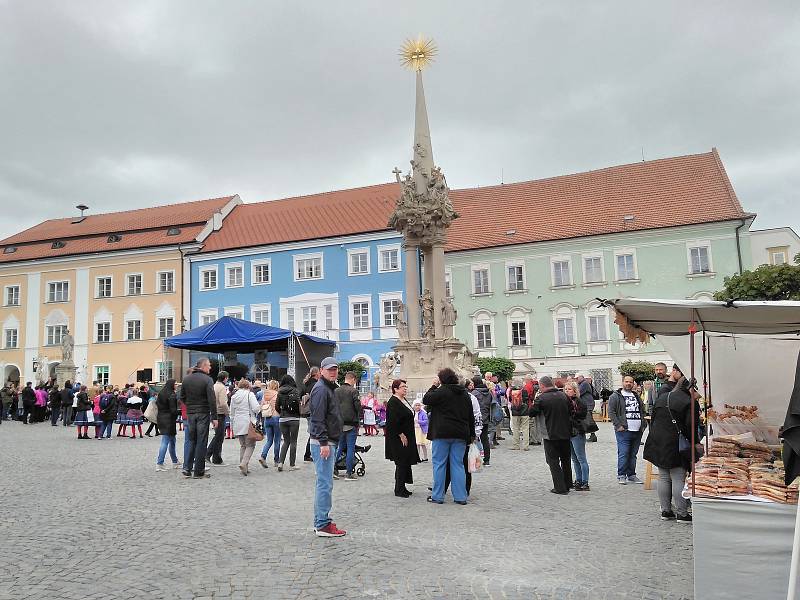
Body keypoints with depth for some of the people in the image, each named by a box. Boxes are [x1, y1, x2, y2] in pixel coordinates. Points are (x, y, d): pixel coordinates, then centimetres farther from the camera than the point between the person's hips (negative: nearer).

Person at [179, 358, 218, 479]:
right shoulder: (207, 380, -11)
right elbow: (212, 400, -15)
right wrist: (214, 417, -12)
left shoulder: (186, 379, 6)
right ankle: (198, 472, 6)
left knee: (190, 440, 14)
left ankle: (187, 468, 7)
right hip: (203, 414, -5)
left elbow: (182, 397, 10)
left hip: (190, 414, 5)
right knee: (201, 442, 1)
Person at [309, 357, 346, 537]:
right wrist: (323, 443, -25)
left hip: (328, 442, 11)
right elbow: (318, 418, -21)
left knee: (323, 483, 15)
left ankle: (321, 521, 23)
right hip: (322, 442, -11)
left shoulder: (329, 388, 19)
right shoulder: (321, 389, -13)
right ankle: (323, 525, -4)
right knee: (325, 484, -8)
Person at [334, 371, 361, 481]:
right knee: (350, 448, 1)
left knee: (340, 447, 19)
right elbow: (358, 406, -13)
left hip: (339, 423, 5)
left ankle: (334, 469, 15)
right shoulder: (353, 391, -11)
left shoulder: (336, 391, 6)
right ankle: (349, 474, 3)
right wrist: (359, 418, 4)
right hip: (351, 423, -5)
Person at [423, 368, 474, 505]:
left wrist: (434, 386, 6)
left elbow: (426, 399, -3)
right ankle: (460, 496, 9)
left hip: (442, 433, -5)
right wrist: (471, 434, 20)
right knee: (458, 464, 9)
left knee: (439, 464, 3)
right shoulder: (465, 394, 12)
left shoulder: (441, 391, -9)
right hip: (460, 434, 5)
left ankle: (437, 495, 7)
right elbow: (471, 416, 14)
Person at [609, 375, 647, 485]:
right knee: (623, 454, -8)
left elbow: (643, 412, 24)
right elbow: (611, 412, -7)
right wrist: (618, 425, -15)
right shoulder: (616, 396, -1)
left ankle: (631, 475, 19)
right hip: (624, 431, -6)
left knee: (633, 454, 11)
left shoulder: (637, 396, 19)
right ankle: (621, 476, -1)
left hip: (637, 431, 6)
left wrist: (643, 425, 11)